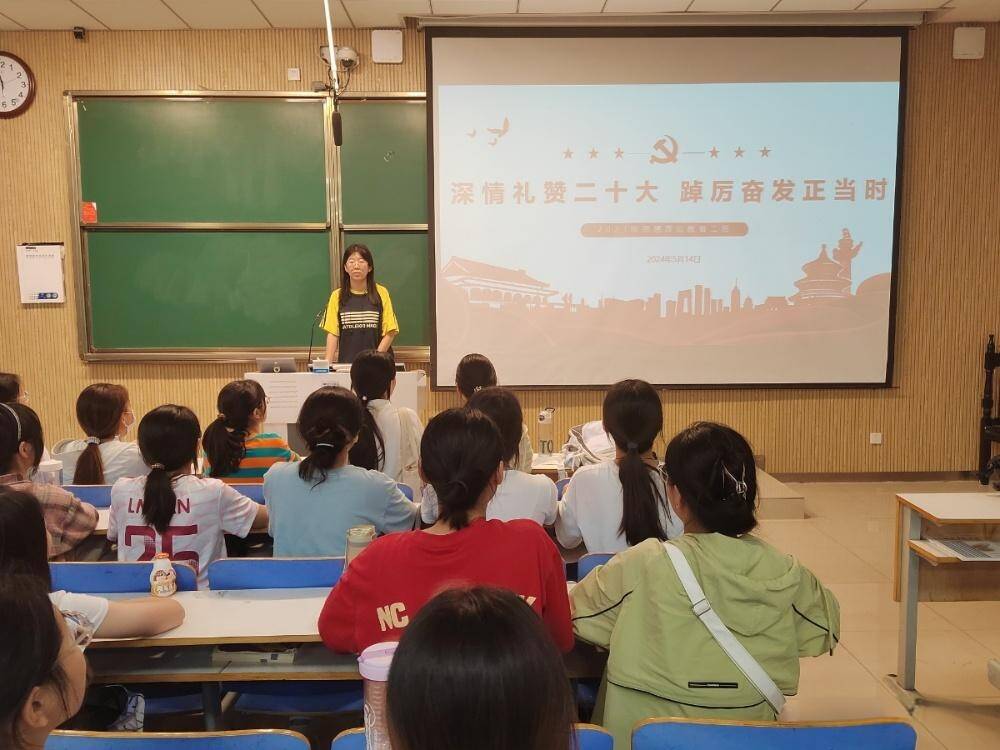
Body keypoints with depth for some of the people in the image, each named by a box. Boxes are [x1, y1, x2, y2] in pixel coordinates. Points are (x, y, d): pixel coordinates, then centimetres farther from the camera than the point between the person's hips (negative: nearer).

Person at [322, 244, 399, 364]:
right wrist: (327, 363, -10)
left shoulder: (381, 293, 1)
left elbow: (390, 332, -2)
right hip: (346, 363, 1)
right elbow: (332, 334, 2)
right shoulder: (337, 296, 4)